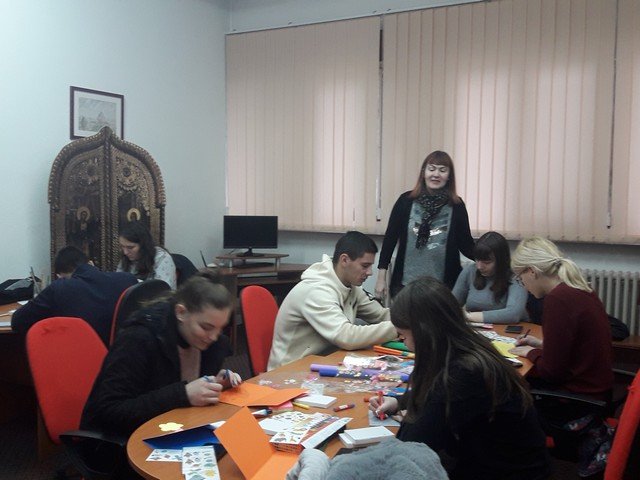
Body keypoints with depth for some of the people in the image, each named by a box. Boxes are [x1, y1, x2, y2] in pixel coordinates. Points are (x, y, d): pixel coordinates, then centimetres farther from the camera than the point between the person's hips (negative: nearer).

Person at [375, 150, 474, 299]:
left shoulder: (456, 205, 1)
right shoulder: (406, 200, 0)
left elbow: (466, 244, 6)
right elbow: (390, 237, 3)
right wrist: (381, 277, 2)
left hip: (443, 286, 0)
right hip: (405, 283, 0)